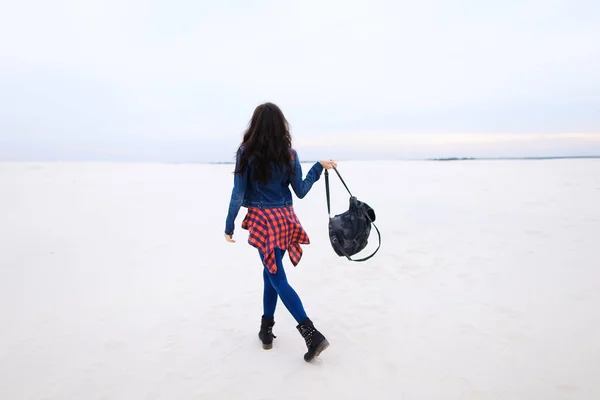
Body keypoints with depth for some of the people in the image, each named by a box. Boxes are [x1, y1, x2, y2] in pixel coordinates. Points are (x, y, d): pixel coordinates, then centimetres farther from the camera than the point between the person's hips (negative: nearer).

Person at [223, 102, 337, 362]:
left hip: (262, 221, -4)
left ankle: (311, 334, -7)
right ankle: (266, 328, 29)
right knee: (270, 271, 19)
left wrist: (229, 225, 3)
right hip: (286, 219, 4)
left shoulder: (246, 153, -8)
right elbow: (300, 192, 3)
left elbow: (238, 193, -7)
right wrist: (319, 168, 16)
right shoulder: (289, 154, 0)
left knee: (278, 279, 0)